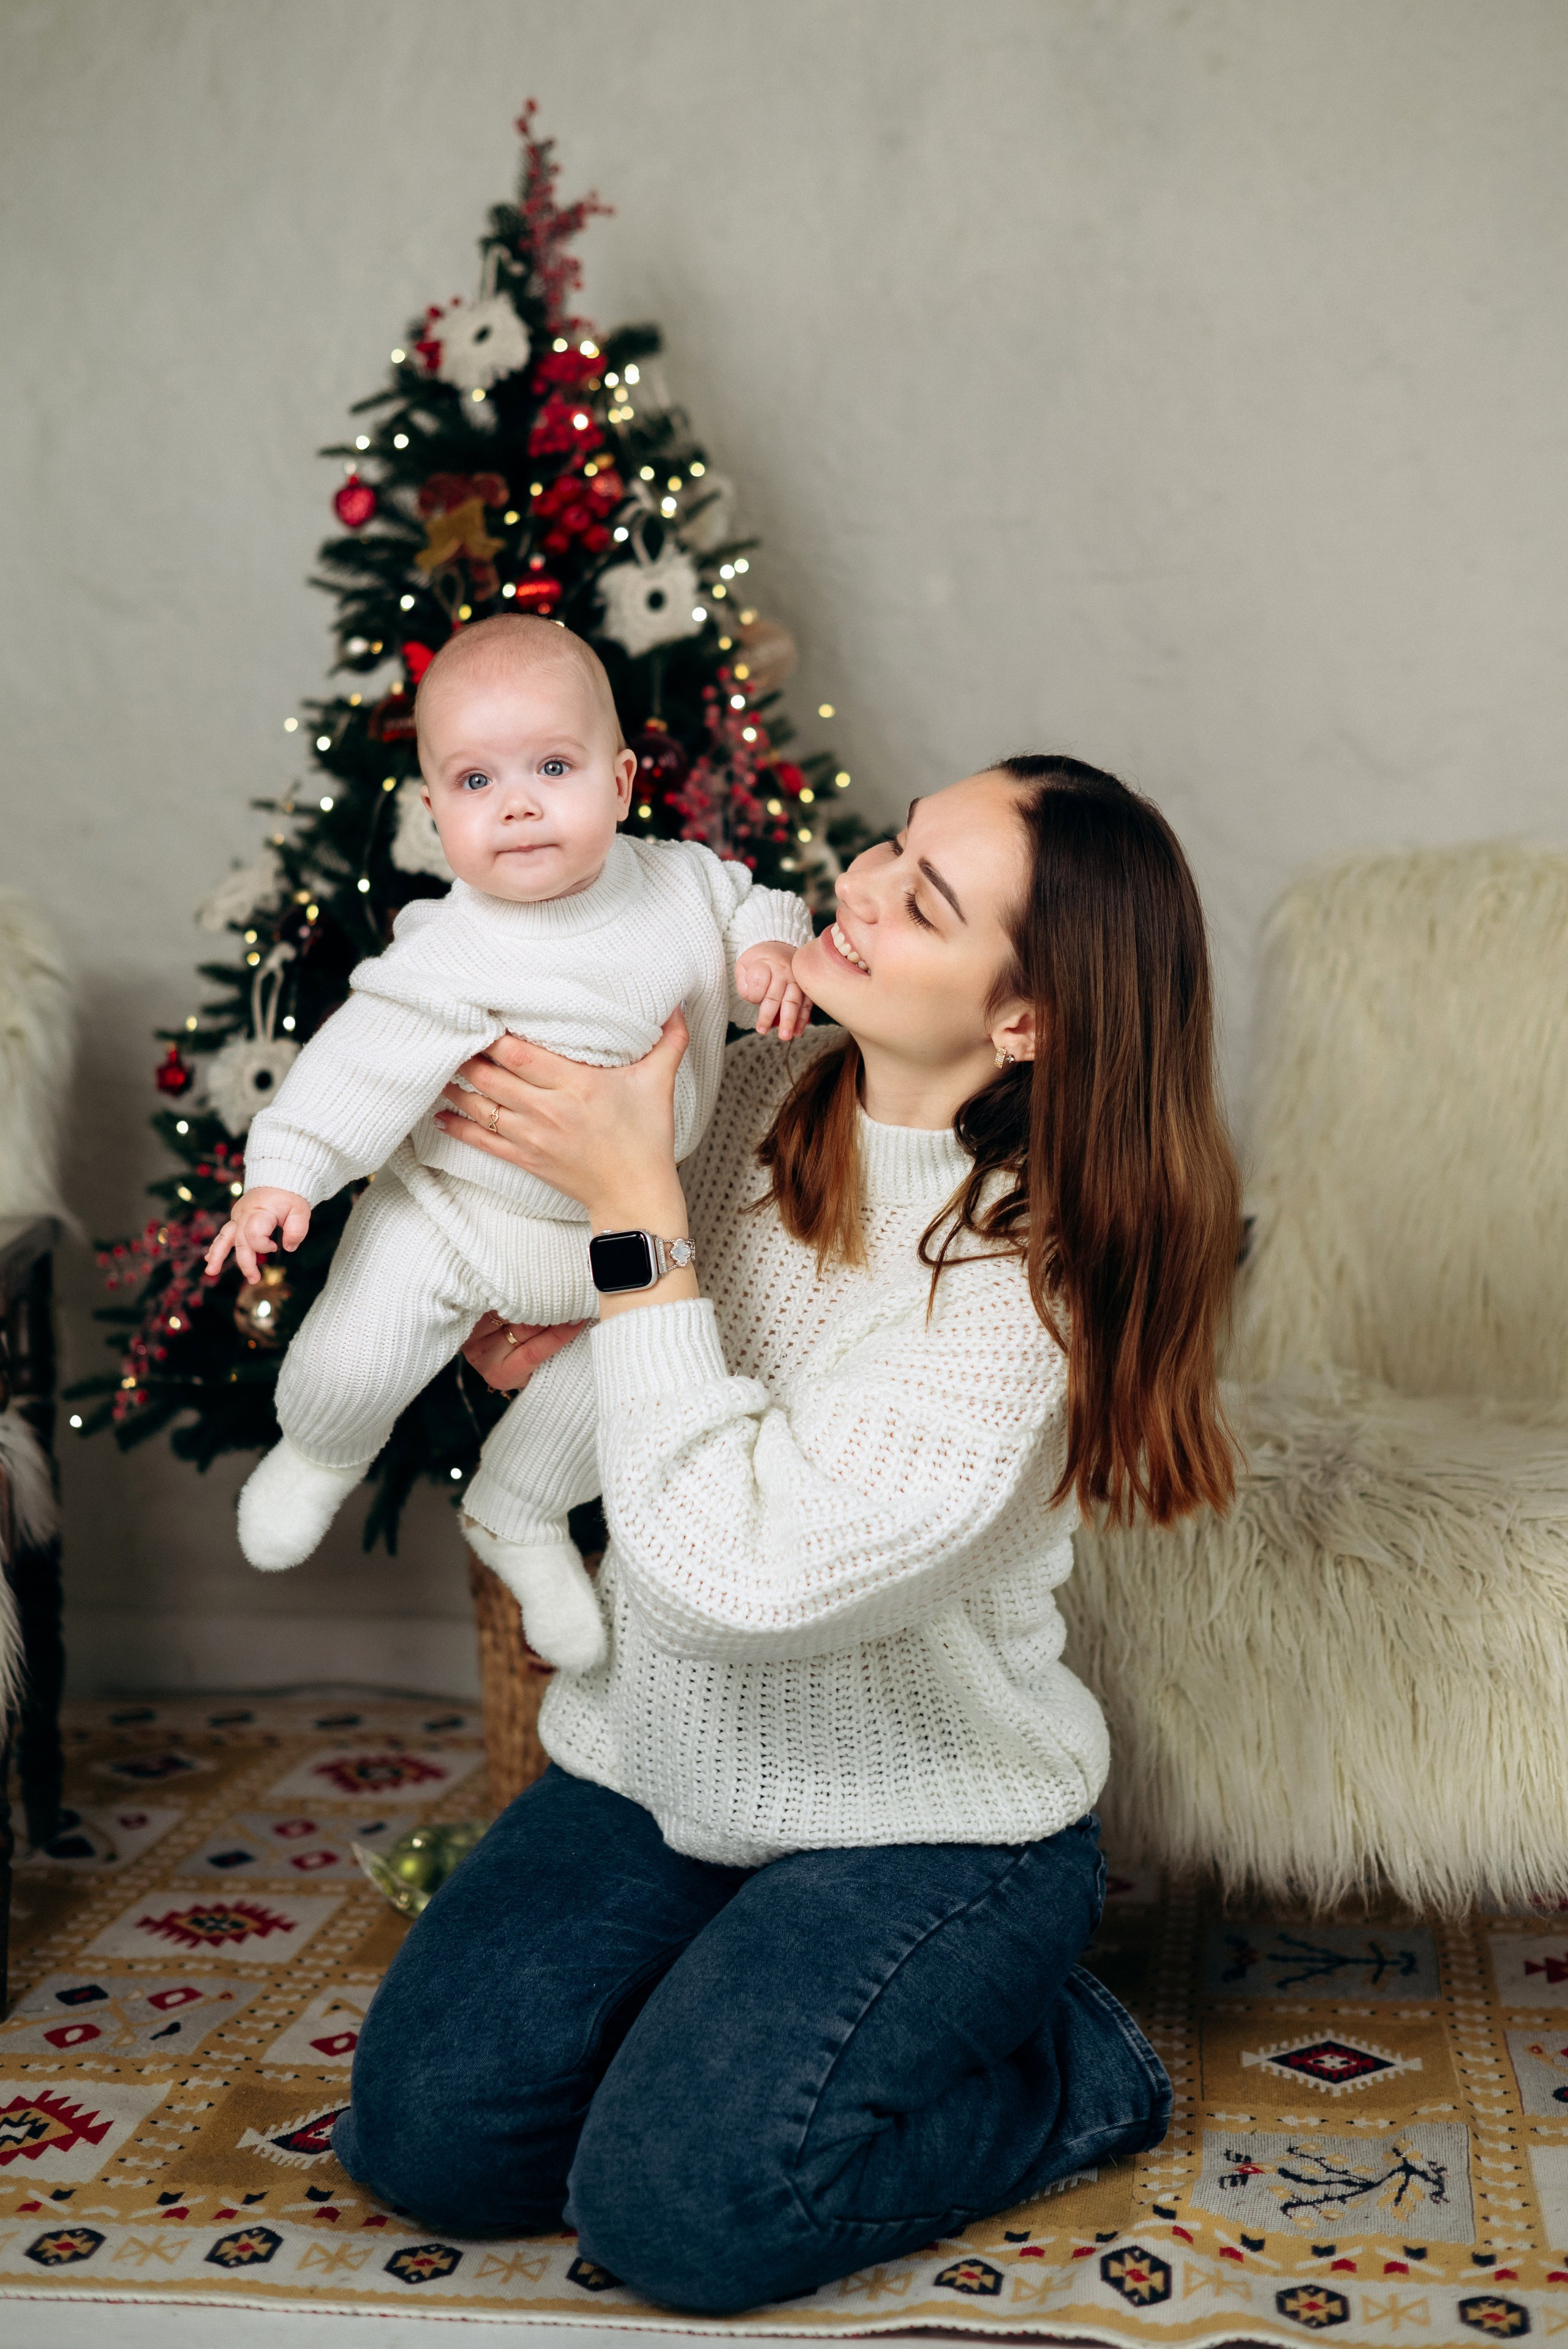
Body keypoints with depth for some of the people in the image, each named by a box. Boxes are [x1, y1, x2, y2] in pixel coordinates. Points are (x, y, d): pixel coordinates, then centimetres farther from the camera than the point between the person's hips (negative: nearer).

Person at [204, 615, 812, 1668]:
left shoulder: (677, 881, -13)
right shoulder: (455, 954, -26)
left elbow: (741, 901, 6)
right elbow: (370, 1057, -24)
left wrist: (770, 947, -16)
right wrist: (286, 1175, -27)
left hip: (624, 1223, 5)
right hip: (461, 1215, -4)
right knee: (354, 1361, -10)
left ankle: (519, 1516, 47)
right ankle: (320, 1452, 30)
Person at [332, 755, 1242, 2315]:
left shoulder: (1035, 1280, -26)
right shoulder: (750, 1096, -7)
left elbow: (736, 1570, -33)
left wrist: (631, 1210, -29)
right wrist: (515, 1330, -10)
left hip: (930, 1820, -5)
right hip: (660, 1769, 6)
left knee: (678, 2211, -17)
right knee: (430, 2133, -5)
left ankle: (1065, 2070, 7)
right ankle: (749, 1988, 19)